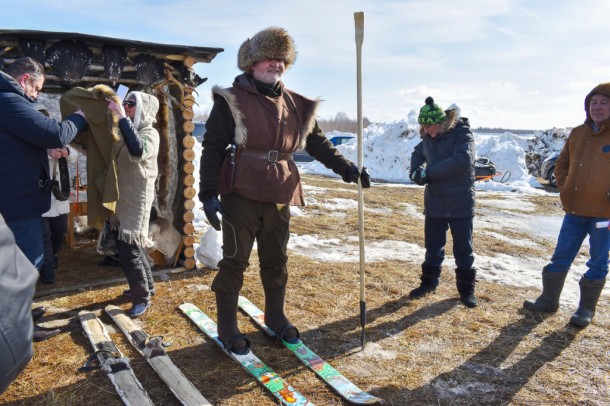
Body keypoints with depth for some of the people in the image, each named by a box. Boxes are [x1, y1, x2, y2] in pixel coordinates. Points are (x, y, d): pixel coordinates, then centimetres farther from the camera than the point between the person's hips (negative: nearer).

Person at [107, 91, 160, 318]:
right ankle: (146, 285, 35)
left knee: (128, 251, -6)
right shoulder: (128, 131, 13)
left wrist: (122, 117, -32)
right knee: (129, 246, 18)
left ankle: (142, 297, 9)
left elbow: (138, 151, -35)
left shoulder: (150, 133, -12)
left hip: (136, 201, -9)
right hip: (120, 200, 9)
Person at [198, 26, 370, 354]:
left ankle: (275, 317, 35)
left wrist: (345, 167, 4)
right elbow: (212, 148, -6)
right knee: (235, 261, 5)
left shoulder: (296, 105, 10)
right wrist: (208, 193, -11)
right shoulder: (231, 100, -4)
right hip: (240, 195, -4)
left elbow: (316, 142, 15)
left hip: (279, 197, 5)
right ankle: (227, 327, 21)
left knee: (276, 261, 15)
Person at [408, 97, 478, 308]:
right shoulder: (429, 138, 7)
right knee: (433, 246, 15)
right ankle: (429, 282, 31)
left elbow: (461, 161, -28)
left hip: (460, 204, -6)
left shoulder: (462, 134, -14)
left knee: (463, 249, 6)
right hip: (434, 202, 6)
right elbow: (418, 153, 22)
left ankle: (466, 289, 21)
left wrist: (429, 173, -23)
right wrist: (416, 170, -1)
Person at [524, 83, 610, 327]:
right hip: (574, 210, 5)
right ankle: (548, 300, 23)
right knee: (561, 257, 10)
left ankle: (587, 309, 22)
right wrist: (564, 189, 7)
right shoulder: (578, 133, 8)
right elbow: (562, 164, 20)